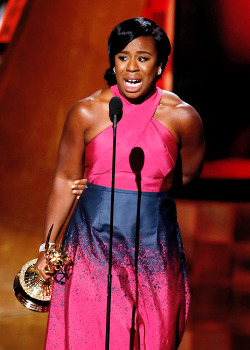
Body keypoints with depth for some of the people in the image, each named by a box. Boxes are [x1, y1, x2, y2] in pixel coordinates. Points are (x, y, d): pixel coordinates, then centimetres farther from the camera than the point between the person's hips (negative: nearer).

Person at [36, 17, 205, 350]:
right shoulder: (86, 113, -5)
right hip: (94, 241, 0)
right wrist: (47, 248, 6)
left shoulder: (181, 117, -5)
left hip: (153, 244, 1)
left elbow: (187, 174, 11)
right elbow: (65, 181, 3)